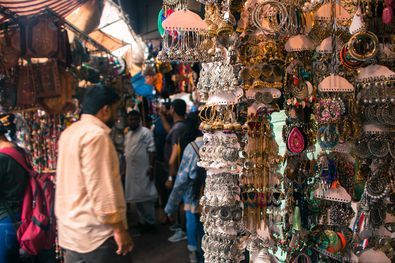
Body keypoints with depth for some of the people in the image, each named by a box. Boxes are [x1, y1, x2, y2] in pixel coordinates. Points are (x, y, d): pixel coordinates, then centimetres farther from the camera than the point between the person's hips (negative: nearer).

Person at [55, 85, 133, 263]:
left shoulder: (69, 132, 11)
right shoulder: (96, 135, -18)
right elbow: (101, 188, -23)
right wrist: (119, 228, -18)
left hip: (71, 228, 9)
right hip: (95, 232, -9)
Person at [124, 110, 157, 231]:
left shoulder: (146, 132, -9)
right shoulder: (128, 134, 16)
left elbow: (151, 150, -15)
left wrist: (151, 167, -21)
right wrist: (125, 168, 19)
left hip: (144, 170, -8)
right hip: (131, 170, 8)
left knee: (145, 195, -4)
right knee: (136, 195, 13)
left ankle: (150, 222, 6)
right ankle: (142, 220, 24)